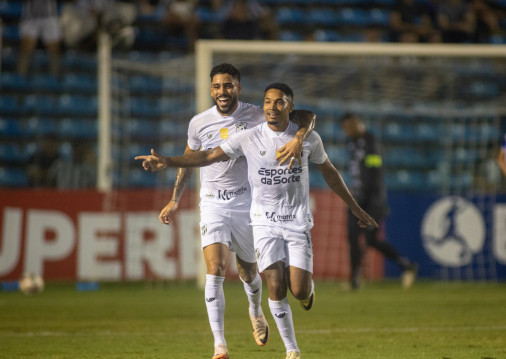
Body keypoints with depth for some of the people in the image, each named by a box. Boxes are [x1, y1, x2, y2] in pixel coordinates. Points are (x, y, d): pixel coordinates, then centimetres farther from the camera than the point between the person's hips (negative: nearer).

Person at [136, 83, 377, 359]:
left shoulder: (308, 138, -1)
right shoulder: (248, 138, -5)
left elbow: (329, 172, 14)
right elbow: (209, 156, -7)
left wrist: (355, 209, 20)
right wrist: (167, 161, -20)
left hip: (298, 221, 0)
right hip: (265, 221, 0)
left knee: (299, 291, -11)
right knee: (276, 287, -11)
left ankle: (308, 287, 29)